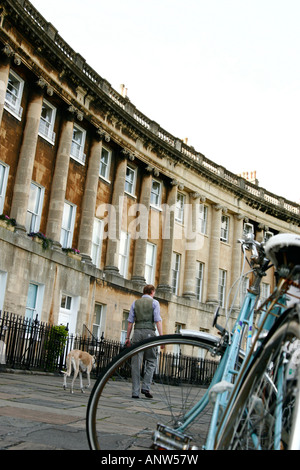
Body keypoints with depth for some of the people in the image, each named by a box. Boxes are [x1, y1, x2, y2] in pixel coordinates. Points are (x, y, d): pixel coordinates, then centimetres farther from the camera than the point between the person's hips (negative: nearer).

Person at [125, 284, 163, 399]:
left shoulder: (135, 303, 14)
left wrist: (127, 338, 12)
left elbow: (130, 321, 9)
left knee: (136, 363, 2)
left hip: (137, 332, 3)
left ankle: (135, 392, 1)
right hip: (149, 332, -3)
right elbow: (158, 320, -6)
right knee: (151, 361, 9)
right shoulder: (154, 302, 5)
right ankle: (146, 387, -5)